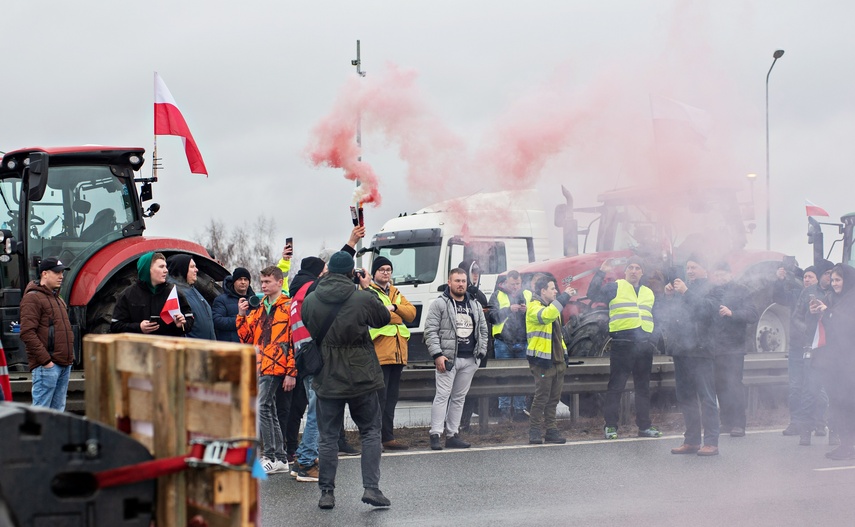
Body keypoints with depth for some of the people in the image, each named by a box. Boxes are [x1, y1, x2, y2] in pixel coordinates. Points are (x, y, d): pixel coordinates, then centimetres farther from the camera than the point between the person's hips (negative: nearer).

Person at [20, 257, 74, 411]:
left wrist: (69, 356, 17)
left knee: (58, 410, 11)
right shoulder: (32, 298, -8)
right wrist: (45, 360, -19)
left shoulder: (57, 298, 22)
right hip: (47, 366, -9)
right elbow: (27, 333, -16)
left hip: (64, 365, 9)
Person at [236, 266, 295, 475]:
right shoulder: (259, 308, 18)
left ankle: (271, 456, -9)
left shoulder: (288, 308, -6)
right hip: (259, 367, 8)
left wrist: (291, 372, -14)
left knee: (261, 407, -14)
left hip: (276, 367, -8)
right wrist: (242, 316, 1)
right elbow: (248, 338, 16)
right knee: (269, 411, 10)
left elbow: (294, 341, -9)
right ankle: (280, 458, 15)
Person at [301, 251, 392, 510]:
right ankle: (371, 487, 2)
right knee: (370, 432, 11)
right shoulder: (363, 299, -12)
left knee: (328, 437, 10)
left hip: (326, 380, 2)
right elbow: (384, 318, 6)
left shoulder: (310, 301, -4)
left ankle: (326, 492, 10)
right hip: (361, 379, -2)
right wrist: (367, 289, 13)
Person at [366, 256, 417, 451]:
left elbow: (411, 312, 7)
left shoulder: (396, 293, 21)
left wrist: (394, 307, -9)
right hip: (379, 353, -8)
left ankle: (388, 437, 20)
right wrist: (397, 316, -12)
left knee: (391, 398, 13)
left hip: (397, 353, 8)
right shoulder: (368, 292, -2)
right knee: (379, 398, -10)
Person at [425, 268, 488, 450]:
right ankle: (435, 435, -10)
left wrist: (481, 352, 10)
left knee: (459, 397, 8)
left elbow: (483, 330, 20)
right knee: (442, 395, -10)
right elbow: (430, 331, -7)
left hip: (469, 360, 6)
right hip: (448, 358, -5)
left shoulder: (475, 305, 16)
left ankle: (452, 435, 12)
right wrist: (437, 355, -14)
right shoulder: (440, 304, -2)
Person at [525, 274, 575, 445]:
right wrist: (563, 296, -30)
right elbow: (546, 315, -36)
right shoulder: (534, 307, -12)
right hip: (543, 361, -9)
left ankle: (551, 430, 13)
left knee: (554, 398, 9)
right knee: (541, 398, -6)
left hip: (557, 360, 9)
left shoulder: (551, 306, 18)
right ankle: (535, 432, -1)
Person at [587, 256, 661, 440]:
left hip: (644, 344, 6)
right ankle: (611, 426, -1)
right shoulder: (615, 287, 3)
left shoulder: (649, 293, 20)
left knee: (643, 387, 10)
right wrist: (601, 273, -14)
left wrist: (653, 339, 17)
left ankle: (644, 426, 16)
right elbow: (593, 294, -10)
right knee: (616, 386, -4)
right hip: (622, 343, -5)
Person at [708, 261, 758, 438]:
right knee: (720, 385, 7)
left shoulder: (740, 291, 0)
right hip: (715, 347, 5)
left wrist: (732, 313, -22)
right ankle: (726, 422, 15)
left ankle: (738, 424, -8)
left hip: (734, 346, -5)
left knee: (734, 384, -10)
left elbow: (753, 315, -10)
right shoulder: (712, 292, 13)